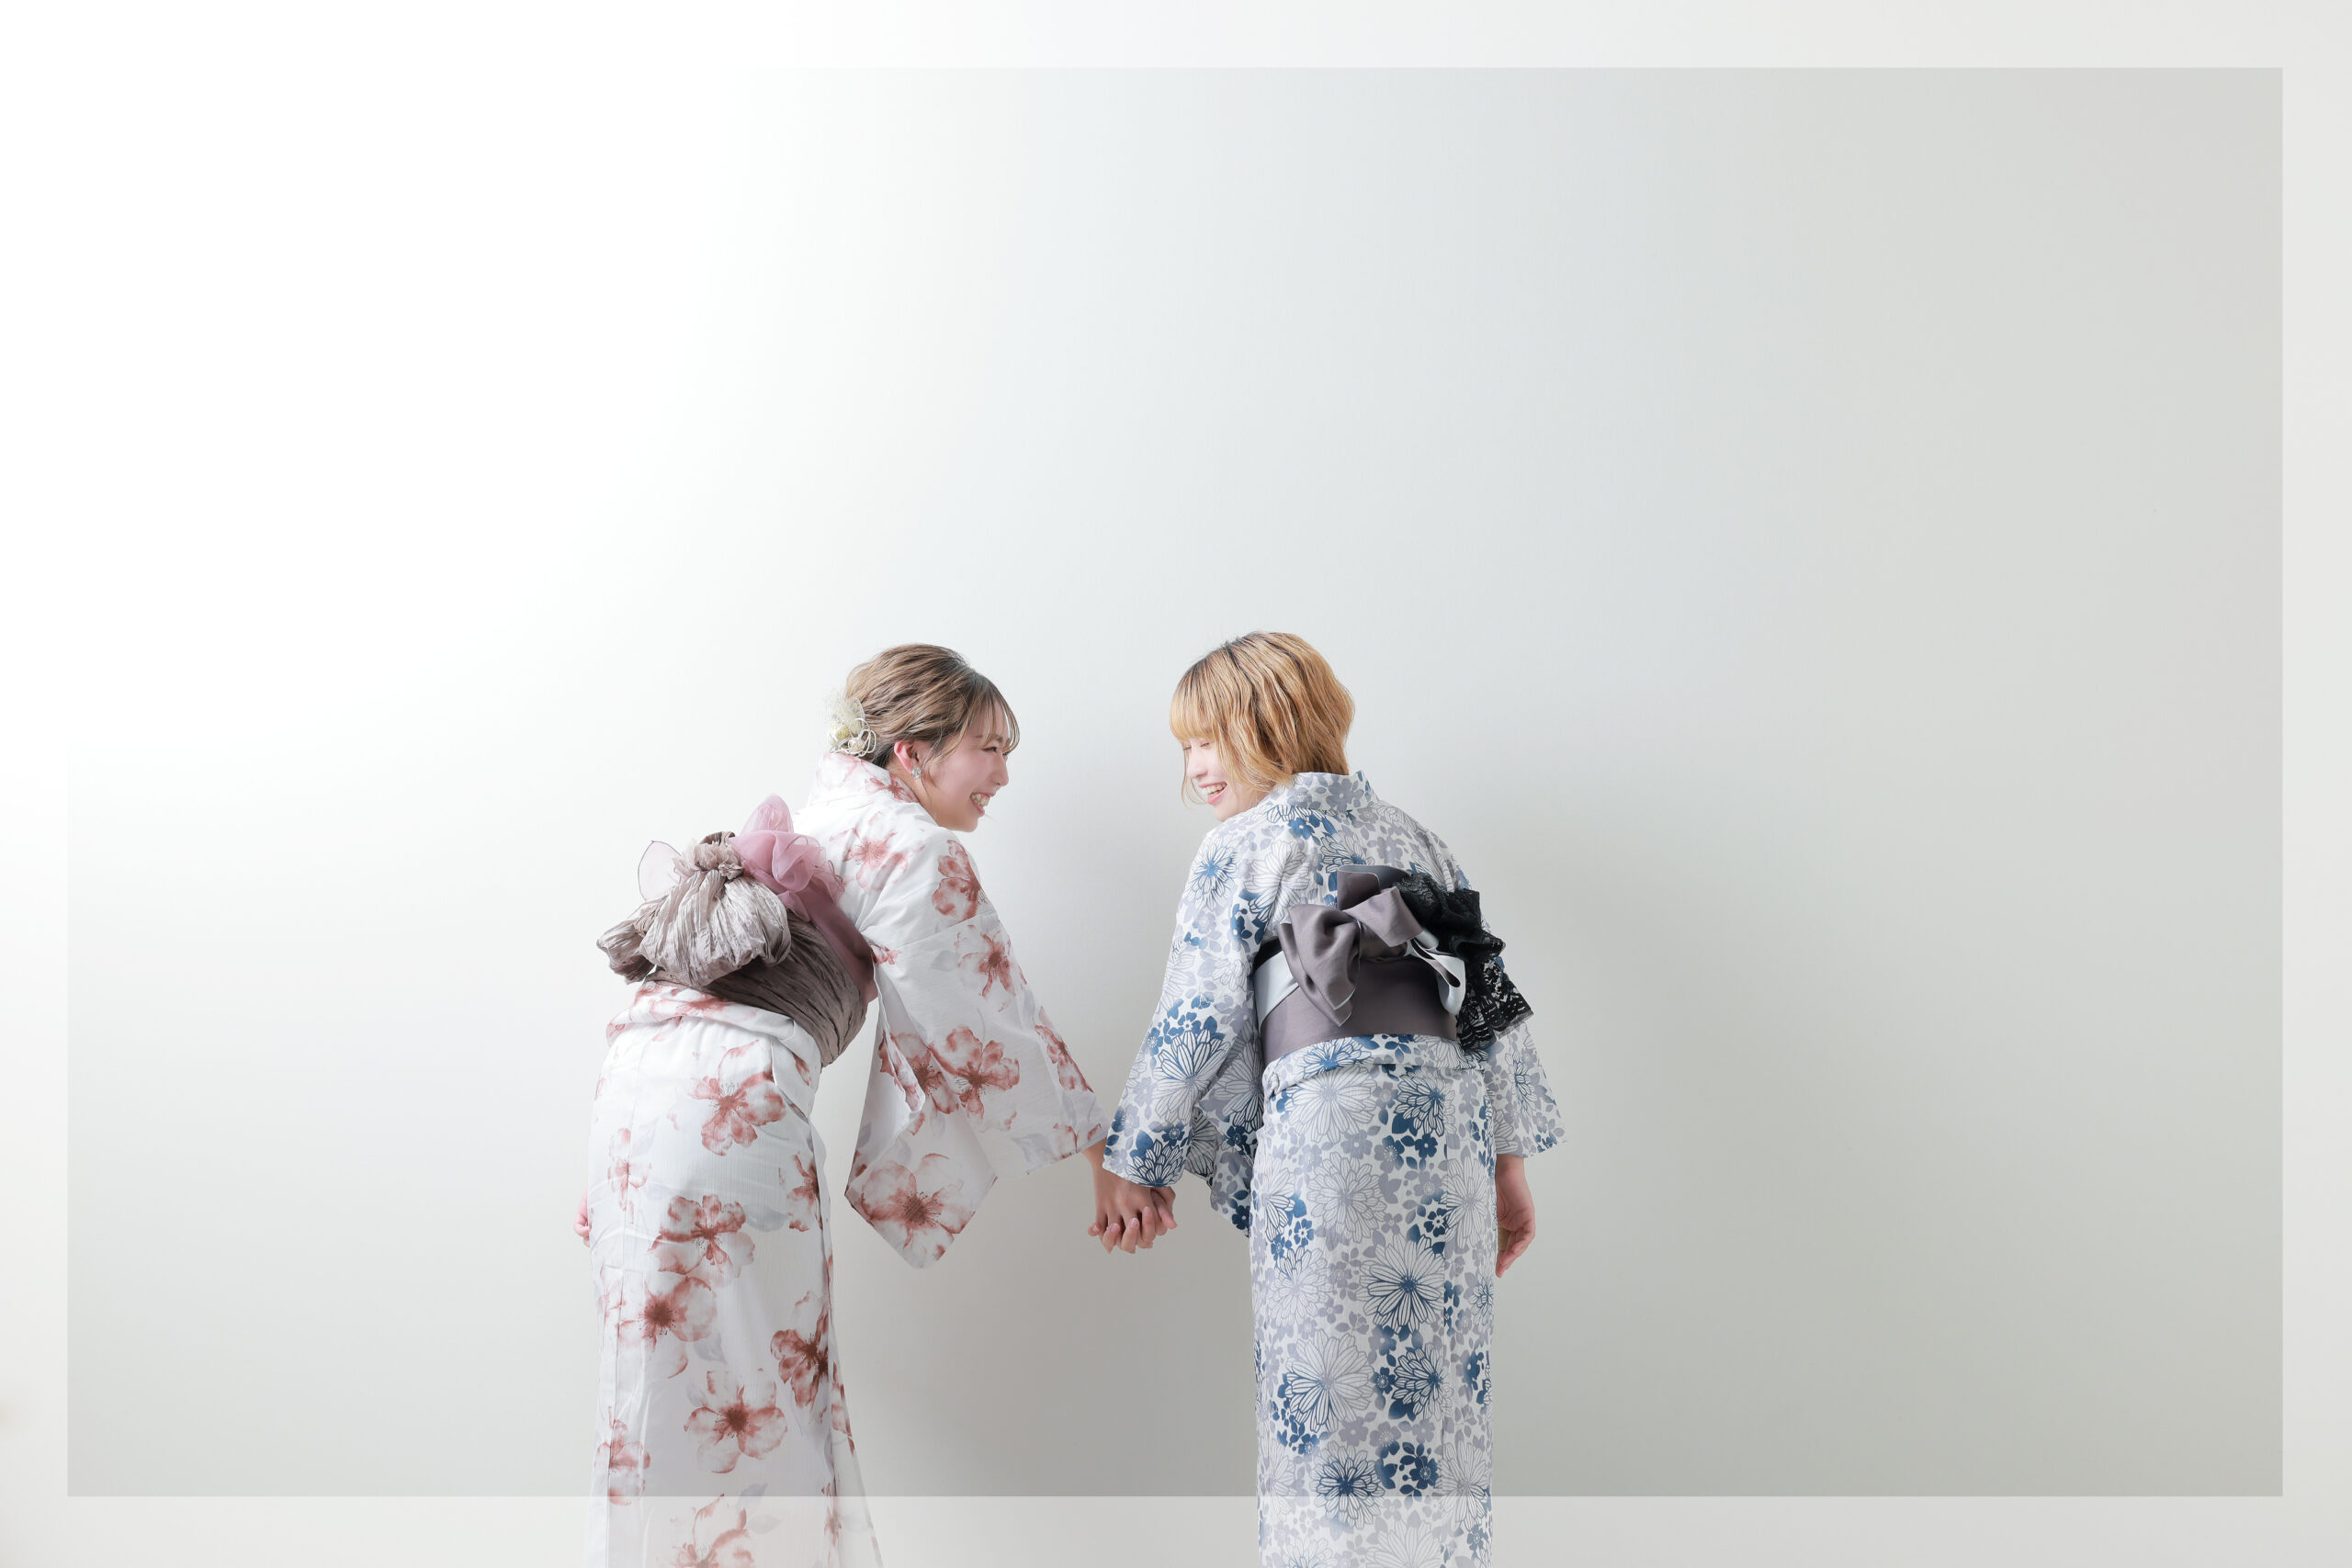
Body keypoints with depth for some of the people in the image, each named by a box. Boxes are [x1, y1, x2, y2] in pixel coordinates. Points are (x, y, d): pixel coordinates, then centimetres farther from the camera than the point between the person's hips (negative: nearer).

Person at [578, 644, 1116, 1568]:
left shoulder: (808, 825, 25)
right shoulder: (912, 846, -2)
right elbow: (991, 1024, -1)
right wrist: (1106, 1156, 10)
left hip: (638, 1085, 9)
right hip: (732, 1105, -9)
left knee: (672, 1392, 14)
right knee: (754, 1409, 2)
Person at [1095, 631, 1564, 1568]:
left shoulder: (1245, 845, 5)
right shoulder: (1413, 837, 22)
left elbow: (1194, 1018, 2)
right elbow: (1492, 997, 18)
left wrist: (1138, 1163, 11)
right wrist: (1508, 1159, 20)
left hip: (1336, 1119, -6)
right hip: (1452, 1122, 6)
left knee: (1331, 1394, 0)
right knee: (1430, 1395, 12)